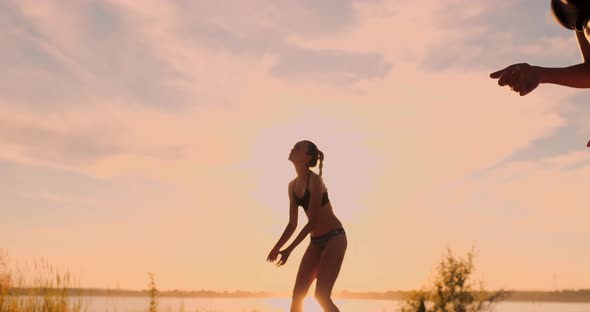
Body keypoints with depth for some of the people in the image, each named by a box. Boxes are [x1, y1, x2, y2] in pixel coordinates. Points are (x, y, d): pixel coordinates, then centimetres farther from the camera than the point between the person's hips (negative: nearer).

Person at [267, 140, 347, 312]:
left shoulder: (315, 181, -18)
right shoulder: (293, 186, 5)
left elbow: (312, 222, -22)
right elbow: (292, 224, 9)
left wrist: (289, 249, -23)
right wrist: (276, 247, 0)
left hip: (334, 237, -8)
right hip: (316, 241, 8)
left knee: (321, 295, -14)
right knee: (297, 293, 3)